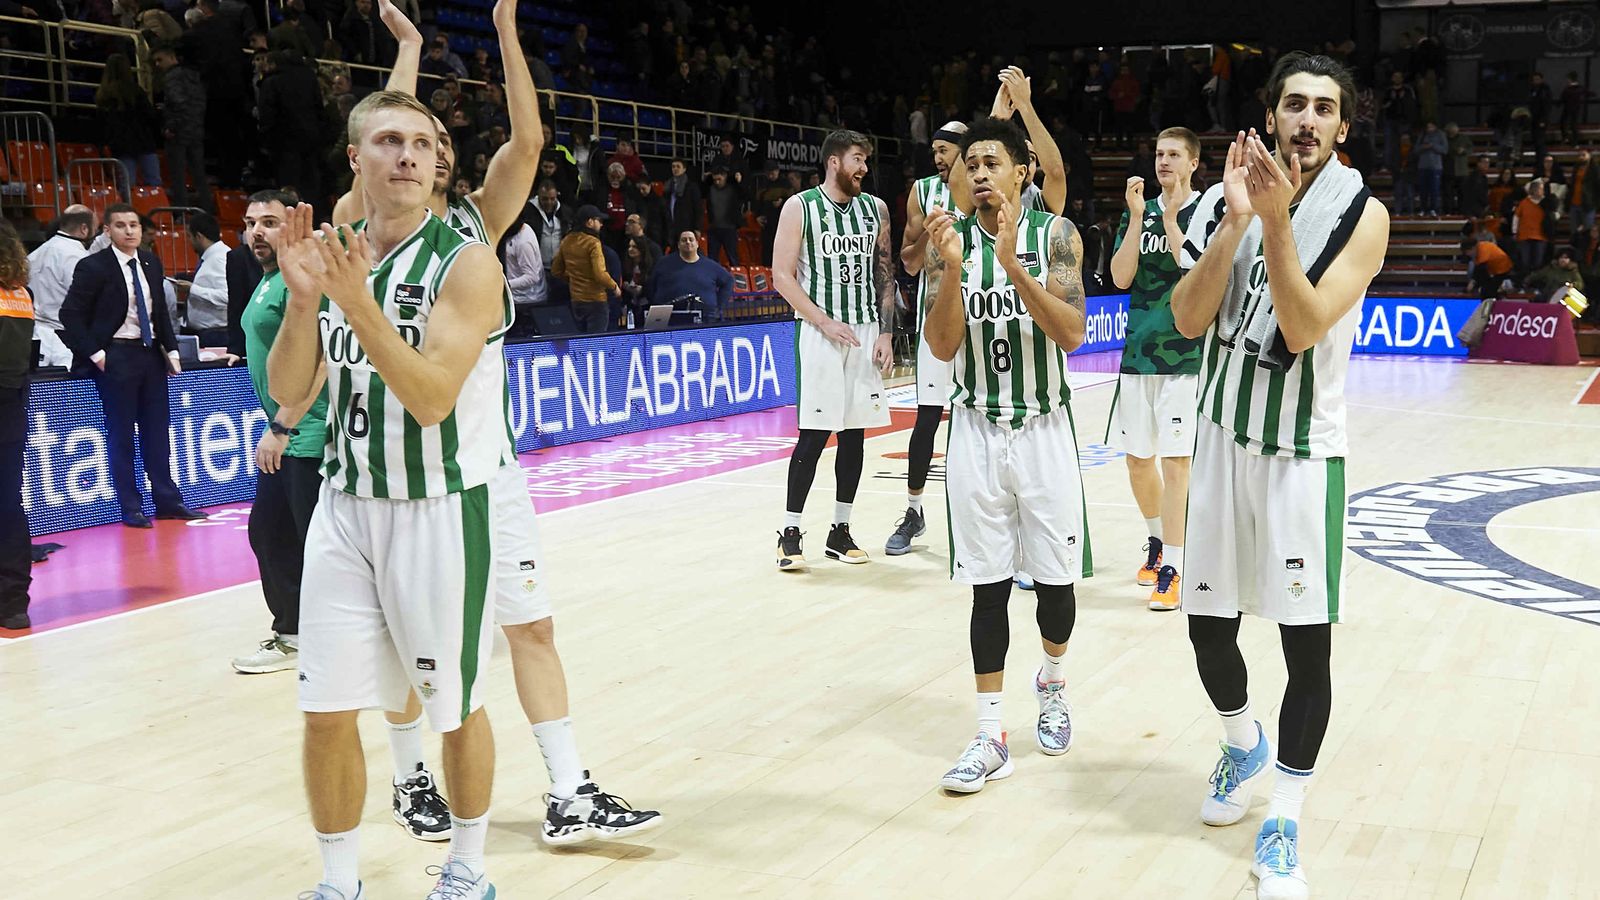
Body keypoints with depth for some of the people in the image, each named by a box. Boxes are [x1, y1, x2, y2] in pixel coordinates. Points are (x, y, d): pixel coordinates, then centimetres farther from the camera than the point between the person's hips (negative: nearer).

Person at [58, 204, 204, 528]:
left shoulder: (151, 263, 8)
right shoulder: (93, 267, -9)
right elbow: (70, 315, -9)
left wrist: (171, 347, 8)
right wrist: (95, 354, -13)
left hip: (151, 353, 6)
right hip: (115, 357, -6)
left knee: (157, 430, 10)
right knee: (120, 434, 2)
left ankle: (167, 501, 18)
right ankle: (130, 509, 9)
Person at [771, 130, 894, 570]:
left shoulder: (876, 209, 10)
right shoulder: (800, 208, -4)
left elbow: (885, 275, 13)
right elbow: (783, 276, -7)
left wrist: (885, 333, 4)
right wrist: (824, 322, -14)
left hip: (866, 331, 5)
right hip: (820, 331, -5)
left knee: (855, 431, 6)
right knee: (814, 433, -8)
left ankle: (840, 530, 15)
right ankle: (790, 532, 1)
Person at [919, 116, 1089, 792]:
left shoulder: (1055, 234, -3)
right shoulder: (950, 238, 1)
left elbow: (1071, 334, -15)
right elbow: (943, 347, -6)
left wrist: (1012, 263, -26)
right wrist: (952, 268, -22)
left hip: (1044, 429, -1)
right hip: (977, 430, 1)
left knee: (1056, 579, 8)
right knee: (988, 585, 2)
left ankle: (1053, 684, 37)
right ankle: (990, 736, 8)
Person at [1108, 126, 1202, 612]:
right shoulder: (1138, 213, 10)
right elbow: (1121, 277, -1)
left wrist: (1171, 218, -16)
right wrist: (1137, 217, -7)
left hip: (1186, 353, -5)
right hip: (1138, 351, 5)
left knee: (1175, 461, -7)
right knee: (1138, 459, 12)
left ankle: (1171, 569, -2)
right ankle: (1156, 541, 34)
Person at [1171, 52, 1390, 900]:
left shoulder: (1362, 214, -8)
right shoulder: (1226, 196, 3)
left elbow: (1302, 328, -19)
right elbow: (1189, 319, -8)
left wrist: (1277, 219, -27)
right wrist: (1236, 221, -18)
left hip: (1303, 453, -3)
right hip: (1221, 441, 3)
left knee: (1307, 641, -2)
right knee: (1208, 624, 10)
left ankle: (1284, 820, 14)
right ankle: (1243, 745, 40)